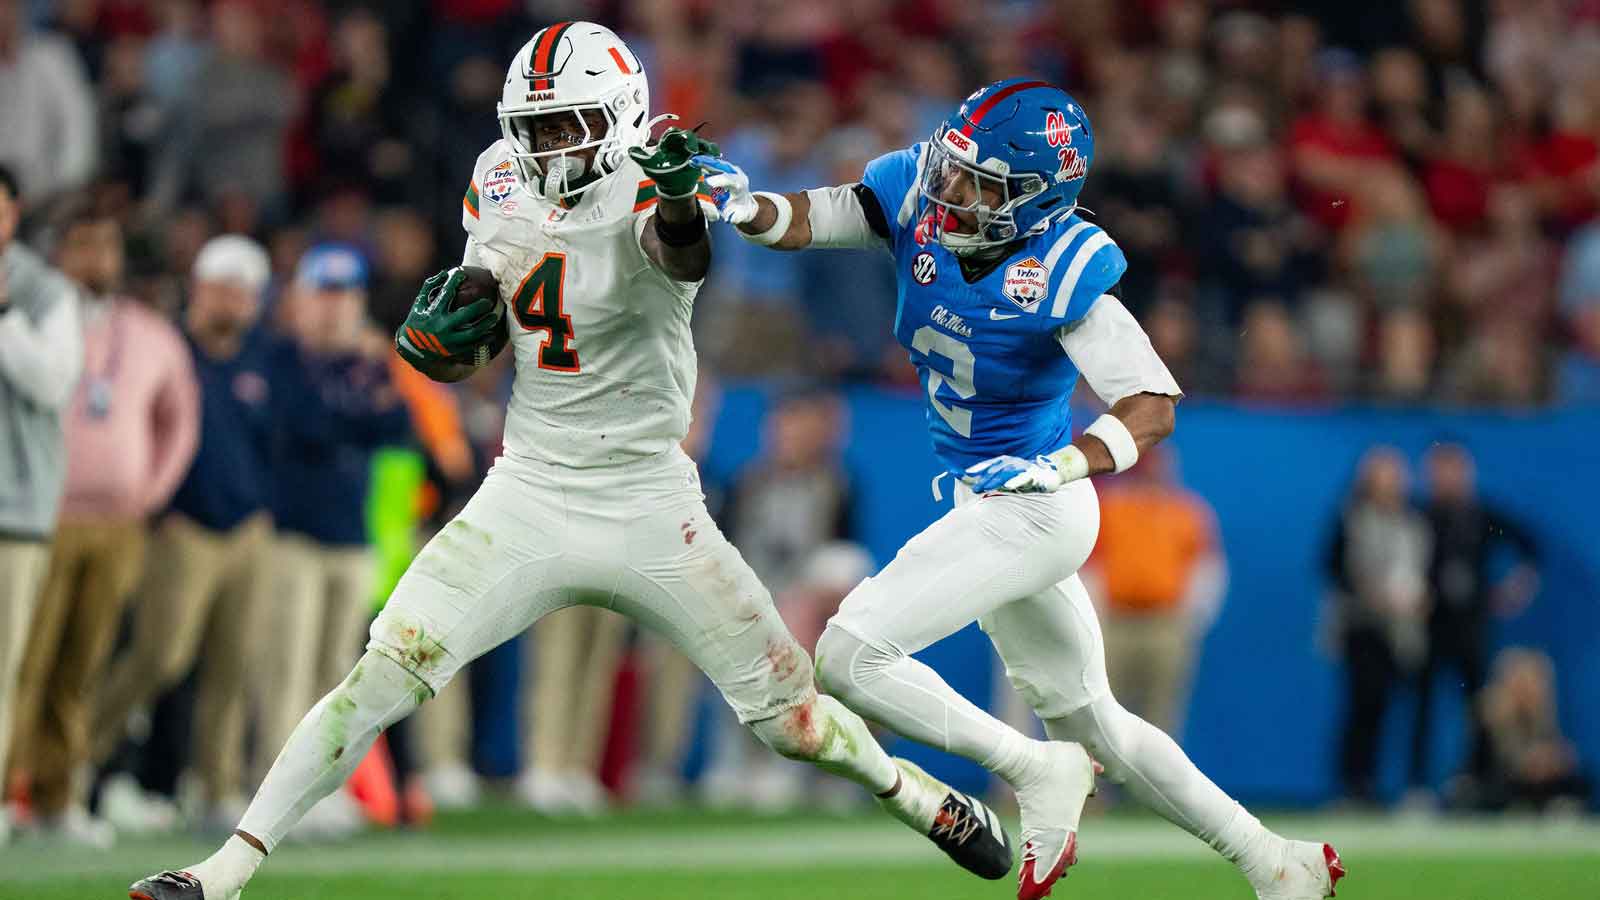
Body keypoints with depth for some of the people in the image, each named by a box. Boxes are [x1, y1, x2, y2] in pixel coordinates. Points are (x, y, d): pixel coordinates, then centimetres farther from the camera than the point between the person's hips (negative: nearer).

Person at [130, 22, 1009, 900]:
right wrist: (441, 326, -11)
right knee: (380, 679, -13)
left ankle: (915, 794, 34)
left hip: (650, 504, -3)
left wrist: (682, 199, -65)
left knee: (790, 716, 3)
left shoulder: (646, 196, -15)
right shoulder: (500, 183, 1)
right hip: (527, 494, 3)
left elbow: (679, 252, -42)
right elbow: (454, 361, 13)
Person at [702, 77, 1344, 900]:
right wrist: (742, 202, -36)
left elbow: (1152, 405, -25)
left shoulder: (1064, 272, -24)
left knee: (849, 657, -16)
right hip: (990, 508, 8)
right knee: (1091, 725, 20)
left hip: (1035, 513, -8)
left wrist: (1057, 467, -38)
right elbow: (803, 221, -15)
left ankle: (1035, 771, -2)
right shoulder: (917, 200, -7)